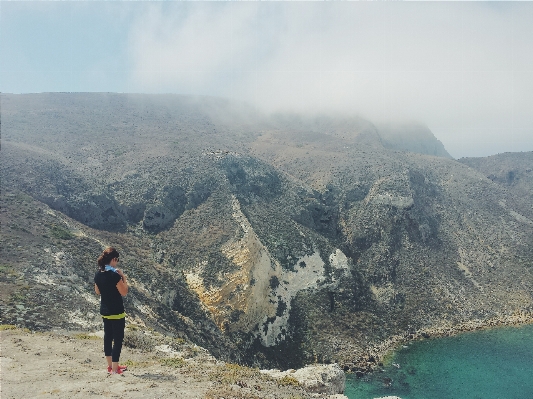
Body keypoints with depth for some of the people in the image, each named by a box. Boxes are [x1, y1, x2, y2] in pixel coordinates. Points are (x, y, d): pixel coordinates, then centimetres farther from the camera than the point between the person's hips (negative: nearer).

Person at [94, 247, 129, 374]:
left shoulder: (98, 274, 0)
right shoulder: (114, 275, -22)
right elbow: (124, 292, -16)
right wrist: (124, 277, -7)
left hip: (104, 311, 8)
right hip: (116, 311, -8)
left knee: (108, 336, 18)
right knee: (118, 339, 0)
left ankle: (110, 365, 29)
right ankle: (115, 368, 3)